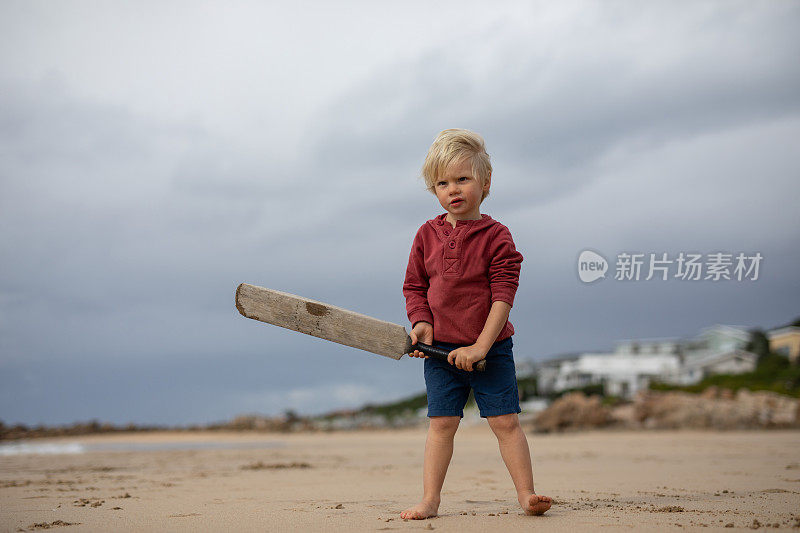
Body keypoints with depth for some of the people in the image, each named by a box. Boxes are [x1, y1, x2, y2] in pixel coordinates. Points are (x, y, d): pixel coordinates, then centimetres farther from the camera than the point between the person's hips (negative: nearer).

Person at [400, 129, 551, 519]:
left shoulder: (496, 236, -7)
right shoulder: (427, 235, 3)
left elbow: (503, 295, -11)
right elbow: (414, 286, 10)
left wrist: (481, 346, -17)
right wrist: (422, 323, -9)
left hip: (490, 348, -2)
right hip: (440, 348, 2)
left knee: (505, 421, -1)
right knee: (441, 423, 2)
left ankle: (526, 493, 7)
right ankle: (430, 499, 6)